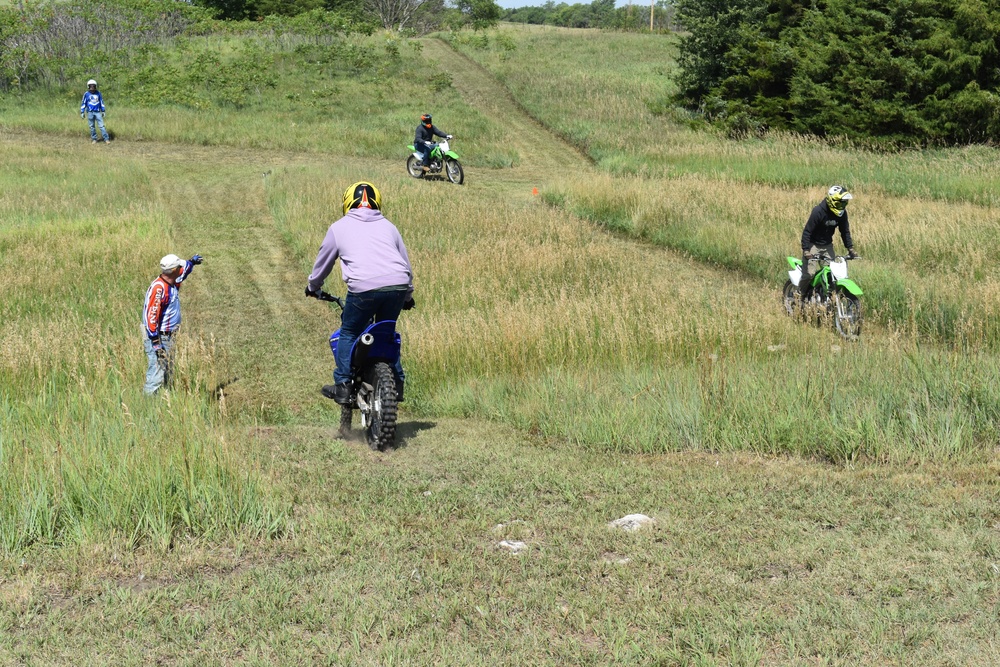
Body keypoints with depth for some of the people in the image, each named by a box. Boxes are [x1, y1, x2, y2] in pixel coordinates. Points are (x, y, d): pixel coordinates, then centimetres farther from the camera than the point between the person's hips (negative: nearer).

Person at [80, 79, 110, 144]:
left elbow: (101, 102, 12)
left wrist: (103, 111, 13)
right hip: (90, 112, 0)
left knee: (101, 126, -5)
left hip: (97, 112, 0)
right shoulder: (86, 94, -1)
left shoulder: (98, 93, 4)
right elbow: (83, 103, 4)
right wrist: (82, 112, 2)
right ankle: (94, 139, 14)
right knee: (92, 127, 4)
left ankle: (106, 139, -5)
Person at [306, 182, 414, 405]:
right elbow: (406, 263, 32)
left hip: (364, 288, -3)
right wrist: (408, 295, 47)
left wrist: (313, 286, 48)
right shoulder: (388, 226, 25)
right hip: (398, 285, 3)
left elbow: (323, 262, 28)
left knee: (349, 334, 16)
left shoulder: (339, 227, 18)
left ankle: (343, 386, 10)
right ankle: (396, 384, 23)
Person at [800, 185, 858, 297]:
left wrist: (850, 248, -1)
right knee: (809, 273, -13)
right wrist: (805, 250, -30)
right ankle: (799, 297, 2)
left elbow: (845, 231, 6)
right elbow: (807, 231, -23)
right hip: (813, 245, -6)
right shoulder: (818, 211, -25)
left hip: (828, 245, 6)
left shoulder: (842, 213, -6)